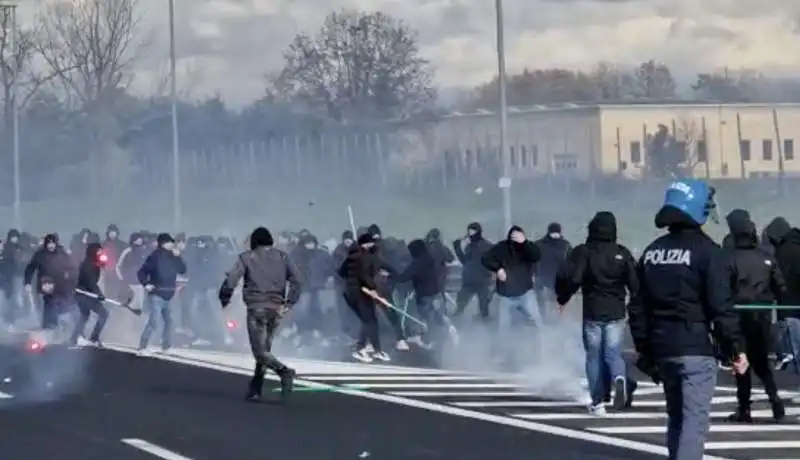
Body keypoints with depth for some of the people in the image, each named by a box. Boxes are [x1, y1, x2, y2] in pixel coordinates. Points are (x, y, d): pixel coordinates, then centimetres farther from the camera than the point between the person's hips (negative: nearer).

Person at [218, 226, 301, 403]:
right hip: (276, 309, 4)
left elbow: (231, 280, -10)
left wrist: (224, 299, 3)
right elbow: (297, 279, -2)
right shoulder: (282, 257, 10)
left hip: (256, 307, -4)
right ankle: (255, 390, 15)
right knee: (264, 349, 15)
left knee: (260, 351, -6)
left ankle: (284, 371, -31)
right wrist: (289, 303, -1)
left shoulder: (246, 257, 1)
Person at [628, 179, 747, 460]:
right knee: (695, 418, -8)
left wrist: (645, 350, 20)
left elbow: (638, 307, 13)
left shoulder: (652, 252, 11)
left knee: (676, 415, 19)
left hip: (662, 348, 7)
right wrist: (735, 349, -8)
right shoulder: (707, 251, -9)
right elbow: (721, 307, -14)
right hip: (696, 348, -7)